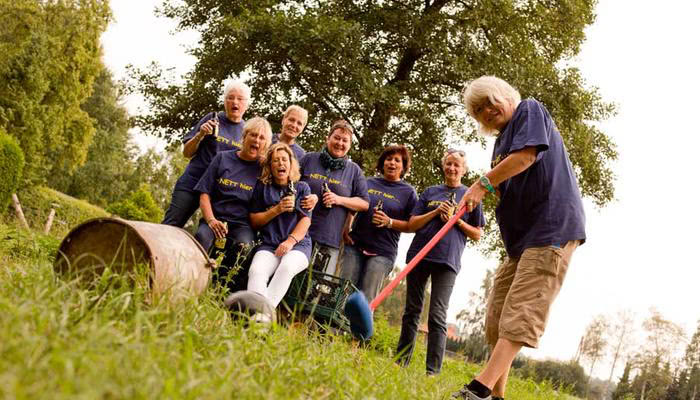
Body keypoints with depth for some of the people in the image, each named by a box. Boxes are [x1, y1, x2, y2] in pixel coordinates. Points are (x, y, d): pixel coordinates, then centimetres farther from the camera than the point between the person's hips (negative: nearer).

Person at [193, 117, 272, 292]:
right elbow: (205, 194, 6)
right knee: (202, 236, -33)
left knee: (244, 247, -34)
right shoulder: (223, 158, 11)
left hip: (243, 224, -1)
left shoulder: (263, 169, 9)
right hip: (217, 218, 1)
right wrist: (211, 220, -8)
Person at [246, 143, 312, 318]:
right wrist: (277, 209, -1)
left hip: (298, 243, -1)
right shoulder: (262, 187, 18)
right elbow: (254, 221, 14)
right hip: (269, 245, 1)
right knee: (256, 271, -33)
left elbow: (306, 220, 4)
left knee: (286, 267, -37)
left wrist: (290, 241, -13)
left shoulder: (302, 188, 15)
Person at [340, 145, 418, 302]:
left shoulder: (408, 192, 6)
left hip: (382, 252, -2)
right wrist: (345, 229, 4)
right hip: (355, 245, 2)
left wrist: (389, 222, -12)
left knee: (366, 299, -5)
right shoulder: (369, 183, 14)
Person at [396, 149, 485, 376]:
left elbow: (477, 235, 9)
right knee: (412, 311, 8)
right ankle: (401, 362, 15)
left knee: (437, 317, -9)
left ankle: (432, 371, -9)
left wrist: (457, 220, -7)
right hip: (419, 255, 3)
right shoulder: (430, 192, 15)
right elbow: (412, 225, 8)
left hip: (448, 260, -3)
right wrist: (435, 212, -6)